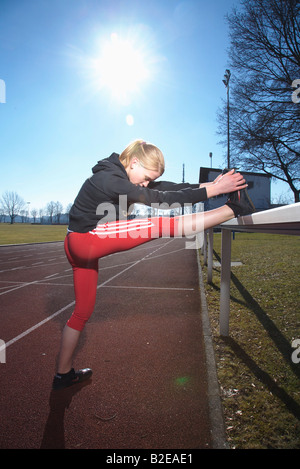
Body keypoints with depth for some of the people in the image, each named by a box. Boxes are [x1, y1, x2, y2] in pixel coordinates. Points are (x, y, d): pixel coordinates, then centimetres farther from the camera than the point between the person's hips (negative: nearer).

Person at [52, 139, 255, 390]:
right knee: (160, 225, -20)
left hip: (78, 247, 10)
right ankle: (234, 208, -18)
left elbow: (164, 187, 0)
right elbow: (159, 199, -25)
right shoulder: (108, 179, -20)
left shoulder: (123, 176, 8)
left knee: (83, 311, 15)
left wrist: (208, 185, -8)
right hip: (87, 239, -10)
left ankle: (64, 374, 28)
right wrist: (213, 190, -26)